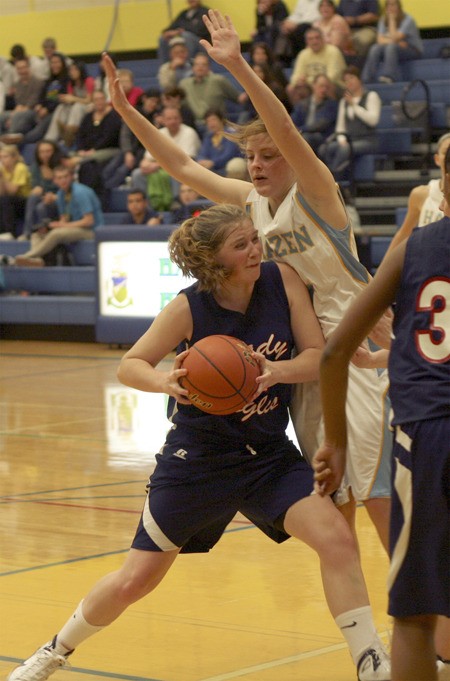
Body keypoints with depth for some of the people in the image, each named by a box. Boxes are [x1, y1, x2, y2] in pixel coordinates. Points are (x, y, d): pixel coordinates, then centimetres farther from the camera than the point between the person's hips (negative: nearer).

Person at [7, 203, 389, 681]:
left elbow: (318, 356, -9)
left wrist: (277, 370, -30)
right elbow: (129, 365, -9)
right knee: (136, 579, 7)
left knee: (336, 538, -20)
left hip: (268, 454, 2)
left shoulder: (281, 280, -10)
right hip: (197, 458, -2)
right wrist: (166, 382, -31)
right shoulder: (190, 308, -17)